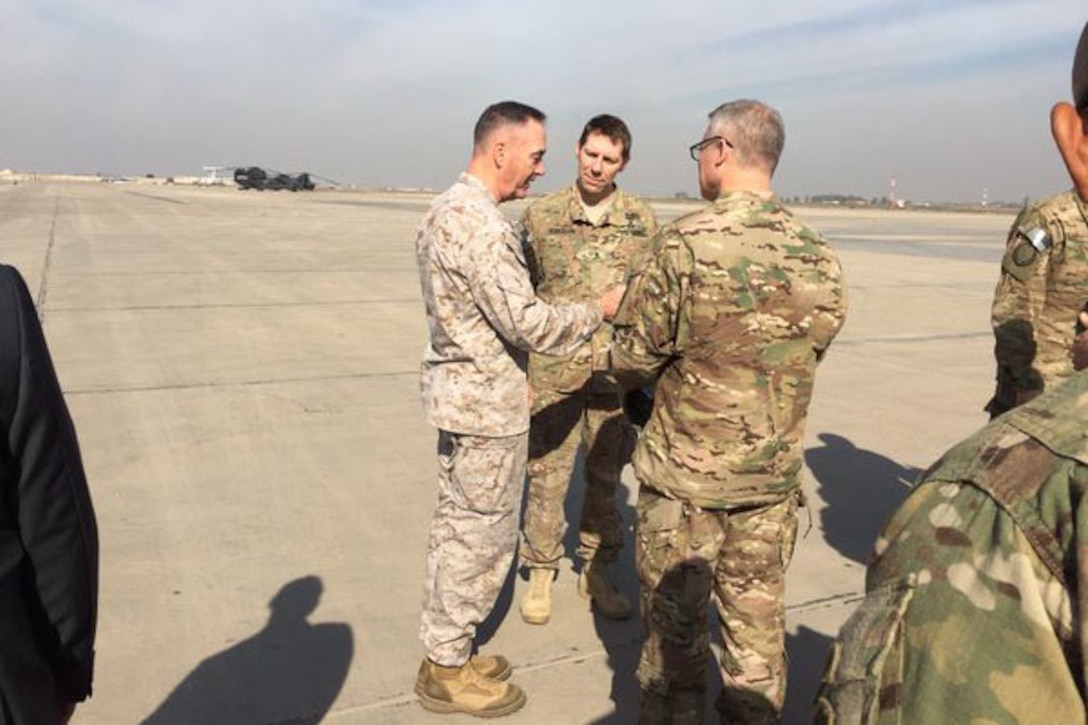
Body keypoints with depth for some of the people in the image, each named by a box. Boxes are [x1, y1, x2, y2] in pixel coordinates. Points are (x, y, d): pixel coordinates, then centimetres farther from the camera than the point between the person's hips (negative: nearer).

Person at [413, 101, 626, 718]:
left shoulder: (446, 209, 10)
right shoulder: (481, 223, -22)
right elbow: (524, 320, -24)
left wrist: (515, 373, 19)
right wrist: (599, 310, -10)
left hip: (459, 389, 10)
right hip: (487, 403, -10)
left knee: (458, 524, 18)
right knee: (483, 535, 3)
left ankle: (445, 652, 32)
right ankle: (448, 672, 19)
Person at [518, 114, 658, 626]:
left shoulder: (643, 220, 3)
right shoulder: (541, 216, -1)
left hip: (617, 373, 2)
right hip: (553, 372, -1)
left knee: (606, 477, 13)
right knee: (548, 476, 6)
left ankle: (596, 572, 31)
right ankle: (541, 573, 25)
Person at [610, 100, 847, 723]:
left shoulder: (686, 243, -19)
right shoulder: (821, 257, -2)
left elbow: (633, 359, -14)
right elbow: (808, 356, 7)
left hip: (685, 471, -4)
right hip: (775, 474, 5)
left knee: (675, 624, 13)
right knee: (758, 620, 19)